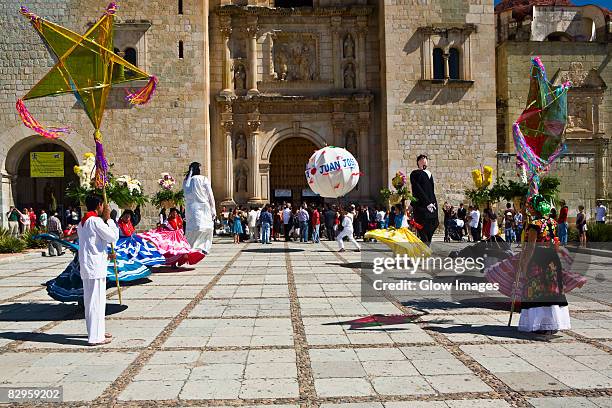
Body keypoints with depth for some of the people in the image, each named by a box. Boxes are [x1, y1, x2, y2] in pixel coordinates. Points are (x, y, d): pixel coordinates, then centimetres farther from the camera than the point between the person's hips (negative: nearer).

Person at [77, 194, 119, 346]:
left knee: (90, 300, 16)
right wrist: (108, 219, -4)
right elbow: (114, 237, -12)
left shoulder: (82, 223, 15)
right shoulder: (96, 221, -14)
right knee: (96, 301, -6)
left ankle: (94, 331, 26)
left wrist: (106, 255, 22)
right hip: (96, 266, -10)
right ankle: (95, 337, -3)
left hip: (86, 266, 10)